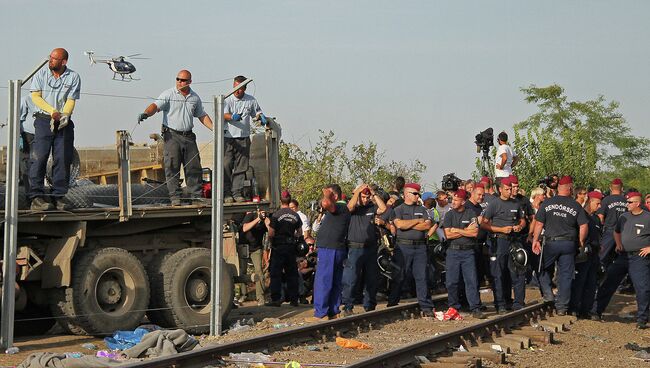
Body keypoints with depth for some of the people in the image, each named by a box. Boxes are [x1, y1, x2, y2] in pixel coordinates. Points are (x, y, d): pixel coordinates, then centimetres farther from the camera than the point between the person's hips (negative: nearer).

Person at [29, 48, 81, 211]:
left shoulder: (73, 77, 4)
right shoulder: (41, 74, 3)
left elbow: (71, 100, -2)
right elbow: (35, 96, -2)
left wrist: (63, 115, -20)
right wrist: (53, 112, -14)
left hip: (64, 122, 1)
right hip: (44, 119, -1)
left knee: (63, 159, 0)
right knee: (39, 156, -9)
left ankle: (58, 196, 6)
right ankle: (36, 196, -10)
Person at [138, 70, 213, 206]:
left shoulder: (195, 98, 12)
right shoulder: (169, 94, -2)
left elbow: (202, 116, 21)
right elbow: (156, 105, -15)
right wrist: (146, 113, -35)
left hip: (188, 136, 4)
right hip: (172, 135, -4)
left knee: (194, 167, 5)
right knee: (172, 167, -7)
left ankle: (196, 197, 12)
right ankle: (175, 197, -4)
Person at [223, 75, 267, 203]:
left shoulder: (251, 100, 10)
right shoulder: (227, 99, 0)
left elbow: (257, 112, 25)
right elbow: (223, 115, -13)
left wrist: (262, 118, 3)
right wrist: (232, 117, -34)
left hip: (244, 139, 3)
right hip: (228, 138, -3)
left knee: (241, 167, 2)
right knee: (226, 166, -6)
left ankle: (237, 193, 8)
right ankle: (227, 193, -2)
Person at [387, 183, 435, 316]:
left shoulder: (422, 210, 15)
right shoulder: (398, 210, 5)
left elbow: (427, 225, 0)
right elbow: (399, 224, -13)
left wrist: (408, 224, -6)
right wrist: (417, 221, -3)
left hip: (420, 246, 3)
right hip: (403, 246, -3)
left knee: (422, 277, 1)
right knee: (398, 277, 1)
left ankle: (426, 307, 2)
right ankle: (392, 305, 10)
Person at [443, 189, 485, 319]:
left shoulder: (471, 214, 4)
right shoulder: (449, 215, 7)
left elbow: (475, 233, -7)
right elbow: (448, 234, -4)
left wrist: (457, 230, -5)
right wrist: (466, 231, -4)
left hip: (468, 251, -1)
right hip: (453, 251, 1)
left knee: (472, 280, -5)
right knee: (452, 281, 2)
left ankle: (475, 309, -4)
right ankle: (454, 307, 14)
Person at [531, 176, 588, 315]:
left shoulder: (547, 203, -3)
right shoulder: (576, 206, -1)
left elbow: (539, 224, -3)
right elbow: (584, 227, -3)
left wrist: (535, 240, 6)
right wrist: (581, 242, 11)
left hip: (551, 242, -1)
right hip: (569, 244, 1)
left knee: (544, 270, 20)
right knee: (566, 275, 7)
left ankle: (548, 295, 6)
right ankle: (562, 306, 9)